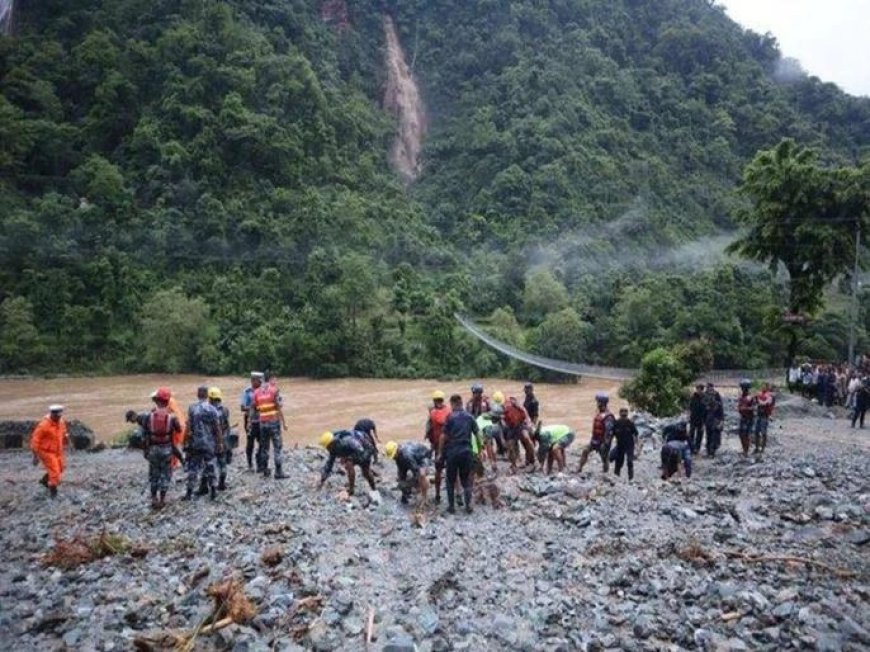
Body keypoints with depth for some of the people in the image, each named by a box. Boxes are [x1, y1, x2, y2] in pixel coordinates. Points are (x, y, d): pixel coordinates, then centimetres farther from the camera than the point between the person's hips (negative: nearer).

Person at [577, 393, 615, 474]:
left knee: (605, 459, 5)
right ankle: (579, 469, -1)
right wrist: (593, 439, 22)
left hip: (603, 442, -8)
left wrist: (605, 444, -26)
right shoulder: (600, 413, 8)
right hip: (595, 440, 8)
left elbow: (609, 431, -25)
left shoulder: (608, 416, -22)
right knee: (585, 451, -3)